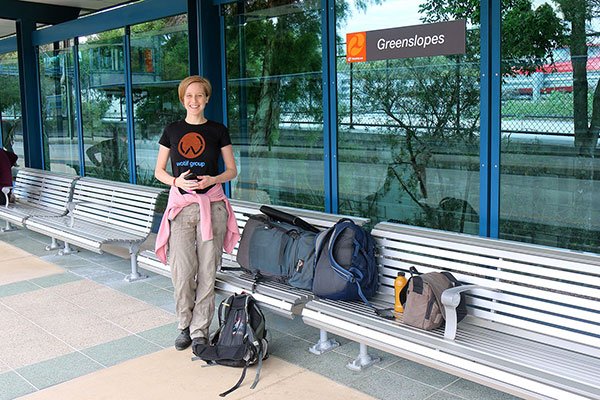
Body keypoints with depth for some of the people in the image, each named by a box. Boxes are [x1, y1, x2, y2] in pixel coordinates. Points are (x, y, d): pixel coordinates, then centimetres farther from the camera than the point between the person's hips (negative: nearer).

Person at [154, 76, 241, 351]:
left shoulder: (218, 131, 7)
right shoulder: (172, 130, 10)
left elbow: (232, 170, 9)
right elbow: (159, 170, 12)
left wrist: (213, 179, -11)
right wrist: (176, 181, -8)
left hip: (211, 204, -1)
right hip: (181, 204, 1)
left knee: (207, 271, 0)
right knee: (182, 272, -4)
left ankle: (200, 330, 13)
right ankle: (185, 326, 16)